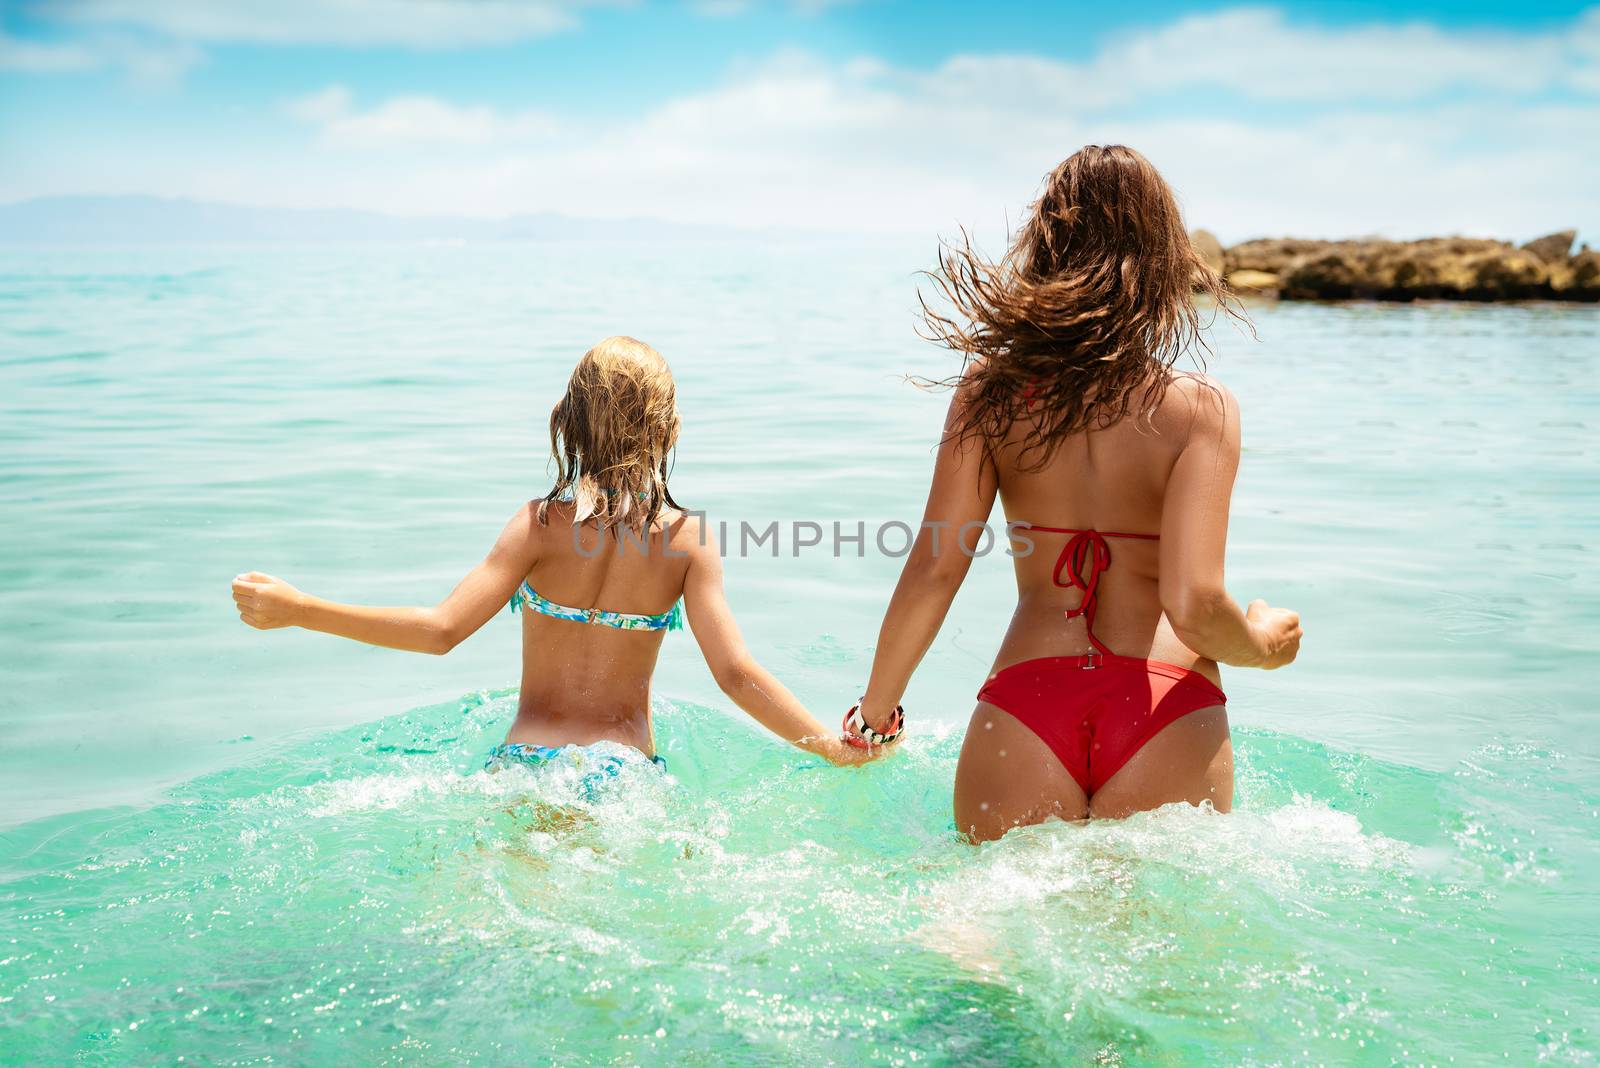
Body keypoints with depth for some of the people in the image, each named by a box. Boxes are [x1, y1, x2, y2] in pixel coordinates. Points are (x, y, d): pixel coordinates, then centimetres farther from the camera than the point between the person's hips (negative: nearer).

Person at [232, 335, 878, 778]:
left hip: (526, 762, 0)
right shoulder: (688, 538, -2)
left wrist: (297, 609, -6)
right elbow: (736, 673, -9)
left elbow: (440, 630, -13)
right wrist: (835, 748, 0)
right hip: (625, 767, 0)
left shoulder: (543, 523, -4)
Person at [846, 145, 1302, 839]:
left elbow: (932, 573, -2)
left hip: (1023, 703, 2)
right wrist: (1264, 643, 11)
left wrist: (876, 711, 12)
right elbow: (1193, 607, -11)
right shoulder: (1201, 409, -4)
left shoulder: (989, 391, 1)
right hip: (1167, 720, -1)